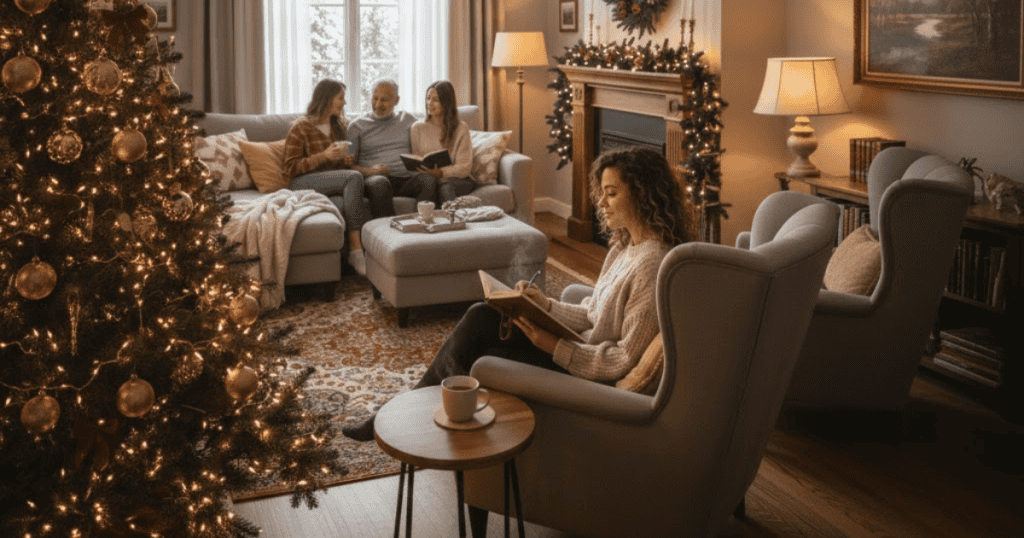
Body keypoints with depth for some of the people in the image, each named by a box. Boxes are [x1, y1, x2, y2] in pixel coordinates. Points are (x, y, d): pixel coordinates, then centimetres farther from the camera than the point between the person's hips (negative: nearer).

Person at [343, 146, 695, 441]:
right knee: (480, 317, -4)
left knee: (470, 363, -7)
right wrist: (545, 305, -1)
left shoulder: (653, 266, -23)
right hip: (582, 346, 9)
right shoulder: (624, 247, 9)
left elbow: (626, 360, -25)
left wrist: (556, 347, -25)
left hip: (588, 374, -9)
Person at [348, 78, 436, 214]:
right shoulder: (357, 126, 14)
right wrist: (368, 171, -13)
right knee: (380, 183, -39)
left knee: (429, 180, -31)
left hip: (407, 178, 2)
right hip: (377, 177, -2)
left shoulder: (408, 120, 22)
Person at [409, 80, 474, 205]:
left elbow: (464, 167, -2)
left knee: (446, 188, -36)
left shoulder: (461, 128, 6)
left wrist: (440, 173, -20)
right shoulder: (417, 128, 11)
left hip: (457, 180, 0)